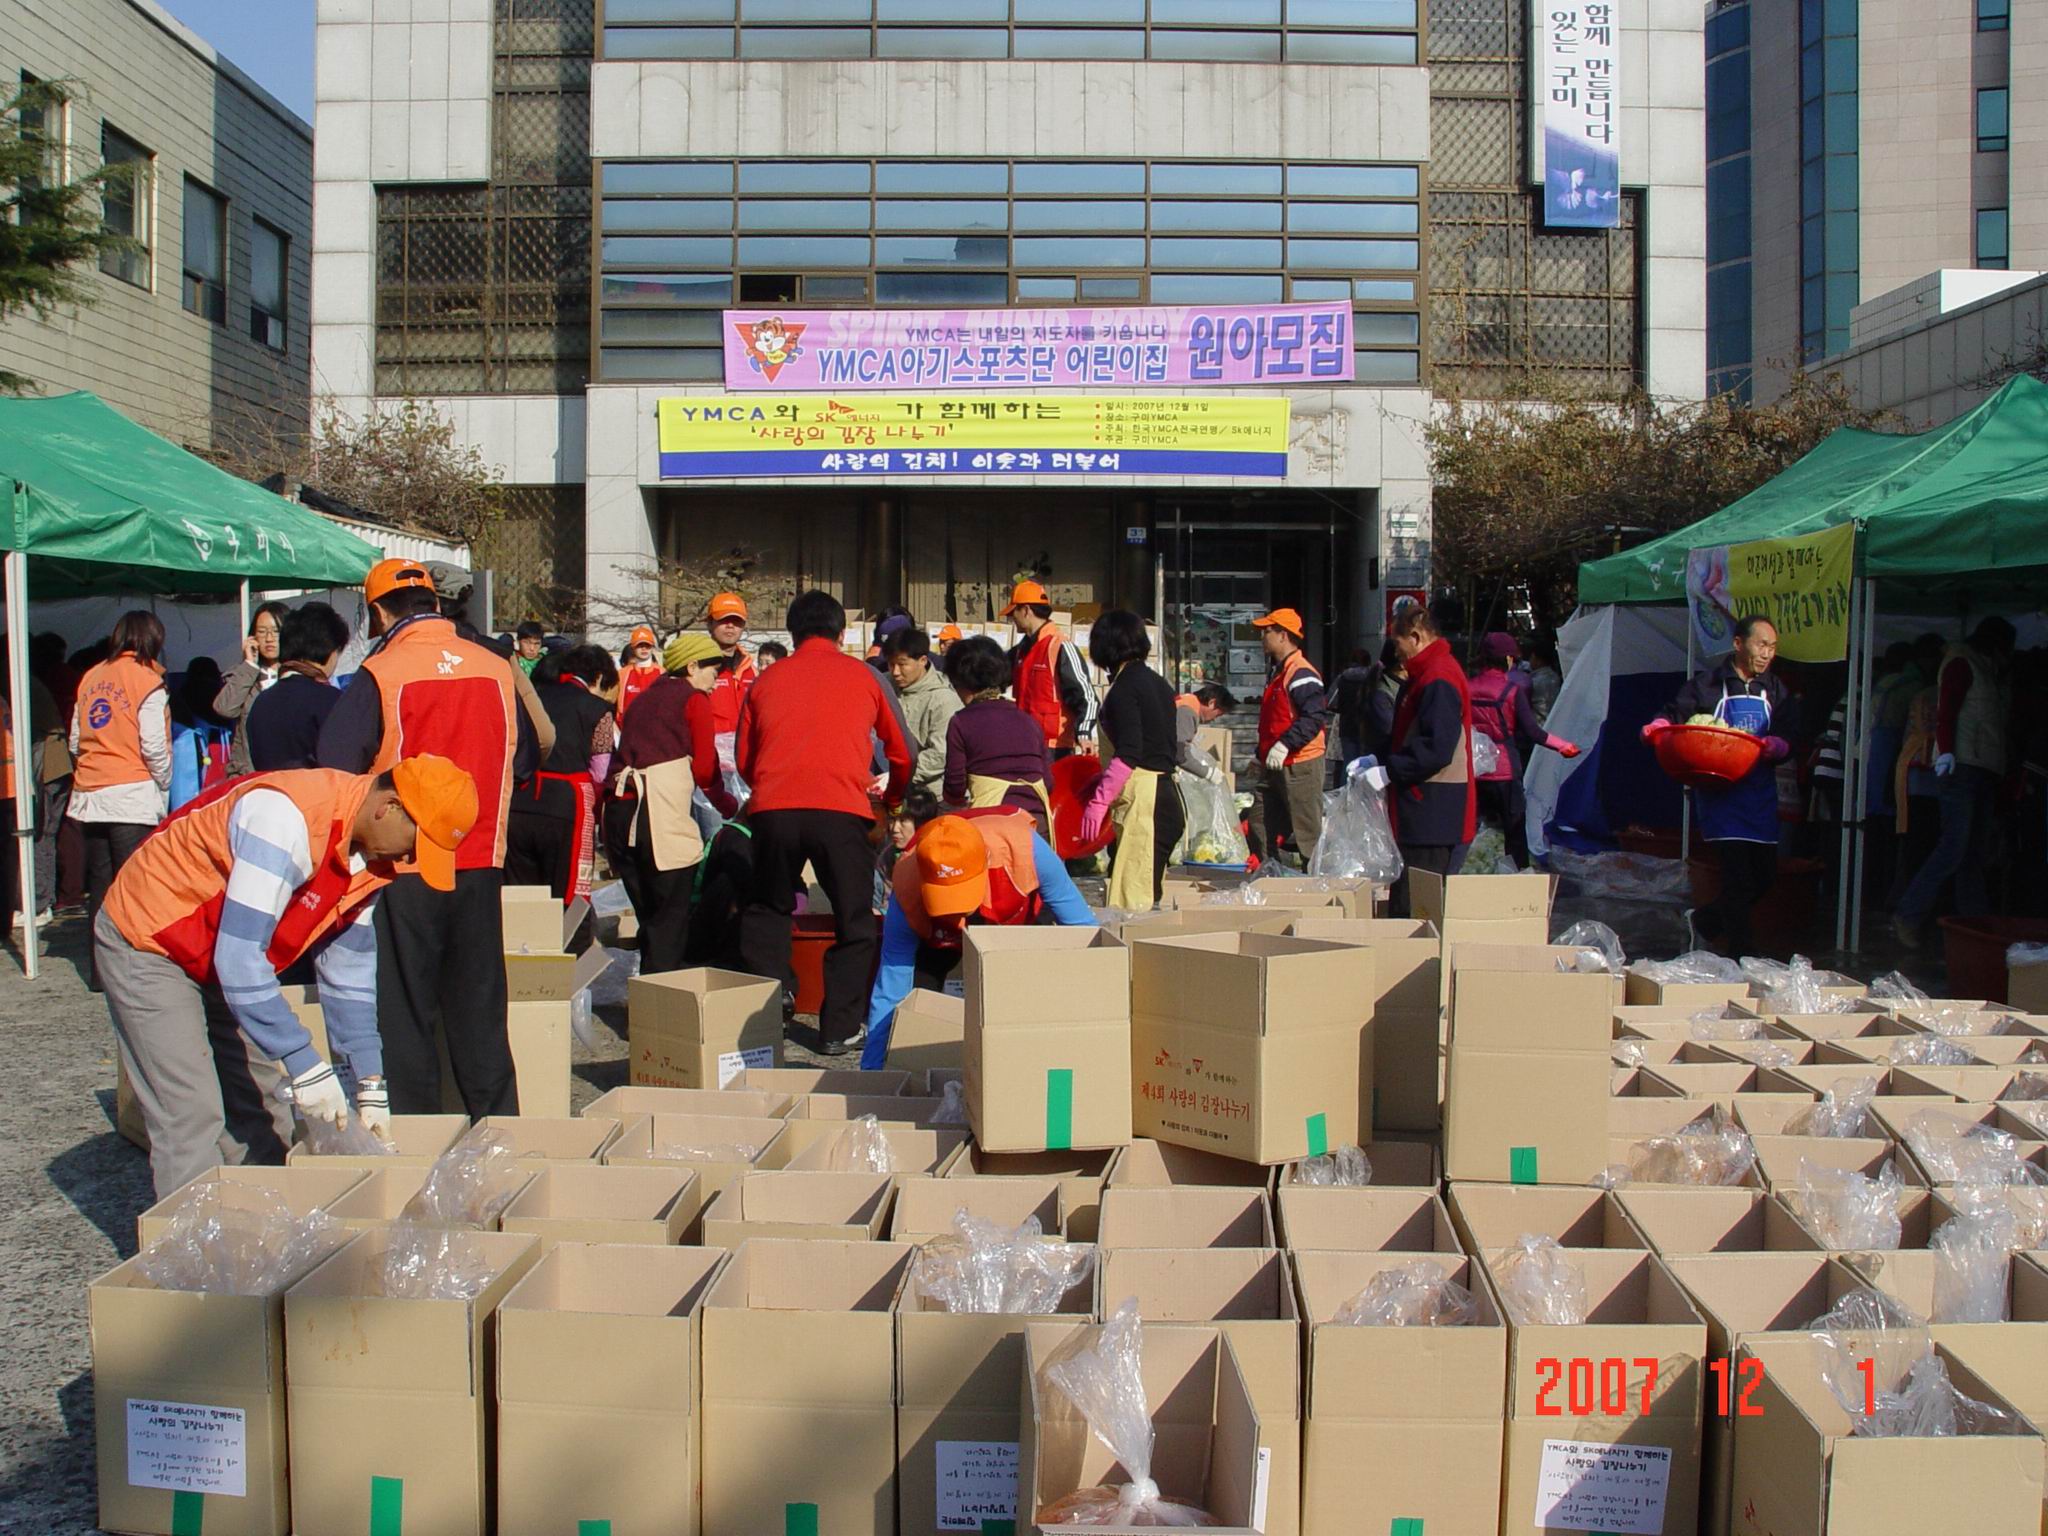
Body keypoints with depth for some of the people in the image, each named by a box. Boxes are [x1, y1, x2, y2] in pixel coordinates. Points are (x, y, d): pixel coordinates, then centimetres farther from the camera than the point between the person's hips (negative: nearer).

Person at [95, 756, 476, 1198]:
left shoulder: (370, 853, -6)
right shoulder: (289, 820, -33)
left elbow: (348, 970, 0)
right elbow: (239, 959, -34)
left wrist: (369, 1086, -4)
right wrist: (305, 1066, -30)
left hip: (216, 961, 9)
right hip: (146, 943, -9)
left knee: (264, 1120, 7)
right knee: (192, 1128, -13)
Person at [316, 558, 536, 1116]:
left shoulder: (378, 675, -10)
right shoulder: (498, 669, 2)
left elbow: (335, 771, -12)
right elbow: (525, 758, 12)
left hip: (403, 868, -4)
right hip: (482, 865, 4)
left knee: (404, 1016, 7)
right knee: (480, 1014, 13)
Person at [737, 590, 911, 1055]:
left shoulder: (767, 681, 18)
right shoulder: (862, 676, 15)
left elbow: (744, 760, 24)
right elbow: (900, 752, 25)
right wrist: (895, 797, 45)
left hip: (773, 808, 2)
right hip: (840, 810, -2)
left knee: (766, 913, 20)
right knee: (854, 923, 11)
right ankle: (840, 1029, 11)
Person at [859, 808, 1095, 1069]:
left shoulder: (1023, 849, -44)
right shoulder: (906, 896, -41)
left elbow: (1080, 925, -26)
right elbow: (888, 996, -31)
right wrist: (871, 1071, -27)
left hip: (1020, 922, 0)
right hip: (936, 938, 0)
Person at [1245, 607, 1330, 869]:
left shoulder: (1301, 673, -16)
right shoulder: (1279, 671, 17)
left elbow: (1316, 716, -27)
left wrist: (1285, 745, -31)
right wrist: (1262, 754, 28)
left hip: (1299, 764, -10)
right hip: (1274, 766, 11)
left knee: (1308, 832, -5)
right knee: (1259, 826, 13)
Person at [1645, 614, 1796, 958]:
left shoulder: (1775, 690, 12)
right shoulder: (1708, 685, 0)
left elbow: (1787, 741, 4)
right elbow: (1675, 715, 3)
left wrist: (1773, 746, -18)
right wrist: (1657, 726, -19)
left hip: (1760, 793, 6)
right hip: (1720, 793, -5)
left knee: (1765, 875, 10)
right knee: (1738, 876, -9)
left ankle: (1707, 920, 33)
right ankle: (1743, 956, -1)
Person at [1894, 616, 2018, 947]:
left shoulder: (1995, 673, 25)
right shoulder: (1962, 663, 1)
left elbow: (2003, 727, 23)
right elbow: (1946, 709, -11)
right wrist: (1946, 751, -23)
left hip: (1986, 771, 8)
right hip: (1961, 766, -8)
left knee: (1977, 853, 4)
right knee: (1954, 846, -15)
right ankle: (1909, 916, -12)